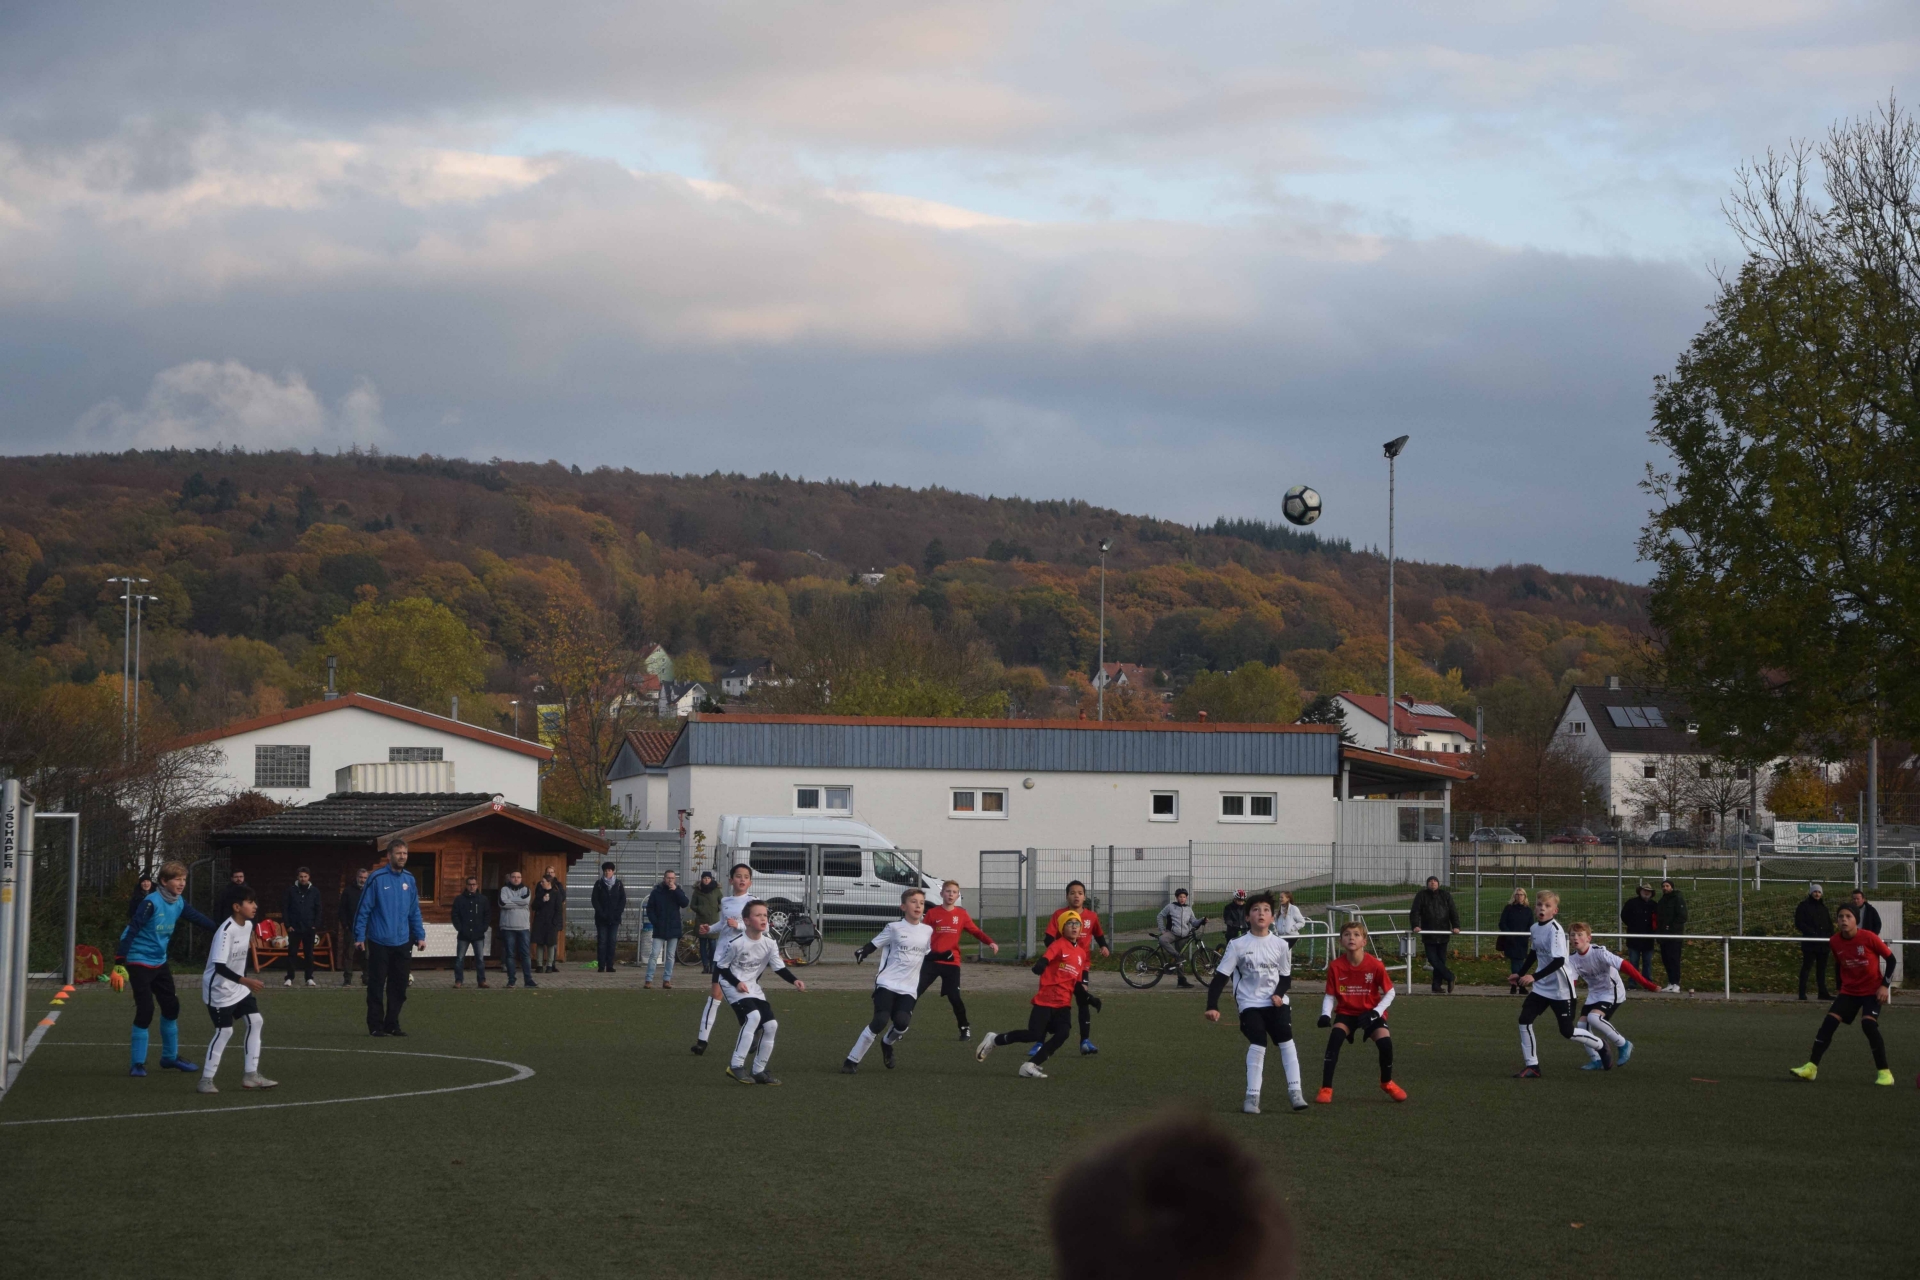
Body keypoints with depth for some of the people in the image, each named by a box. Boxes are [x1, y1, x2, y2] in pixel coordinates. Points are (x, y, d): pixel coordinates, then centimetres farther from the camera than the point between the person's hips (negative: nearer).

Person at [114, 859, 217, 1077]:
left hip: (159, 963, 8)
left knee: (171, 1007, 13)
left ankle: (170, 1057, 29)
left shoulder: (179, 903, 1)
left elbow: (197, 918, 14)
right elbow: (132, 929, -24)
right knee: (145, 1010, -11)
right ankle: (138, 1064, -2)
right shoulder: (151, 903, -22)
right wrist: (120, 959, -27)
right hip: (140, 962, -8)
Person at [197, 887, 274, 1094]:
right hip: (219, 989, -9)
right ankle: (206, 1079, 1)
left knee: (255, 1022, 4)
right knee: (224, 1031, -9)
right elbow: (219, 967, -31)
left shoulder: (248, 925, 2)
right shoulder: (226, 931, -26)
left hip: (237, 988, 9)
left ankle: (250, 1075, 9)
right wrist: (246, 981, -37)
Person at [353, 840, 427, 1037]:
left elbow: (414, 911, 13)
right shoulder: (377, 878, -9)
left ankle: (392, 1024, 16)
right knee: (376, 986, 1)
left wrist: (420, 935, 8)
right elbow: (364, 909, -8)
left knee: (399, 987, 7)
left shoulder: (409, 879, 8)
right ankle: (376, 1026, 7)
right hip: (379, 942, -5)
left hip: (402, 943, 5)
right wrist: (359, 936, -10)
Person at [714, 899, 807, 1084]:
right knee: (753, 1016, -29)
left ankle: (758, 1071, 13)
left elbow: (779, 968, -2)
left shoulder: (769, 944, -3)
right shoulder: (737, 943, -19)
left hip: (753, 987, 7)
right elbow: (722, 967, -9)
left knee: (771, 1024, 0)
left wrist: (794, 981, -19)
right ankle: (736, 1066, -25)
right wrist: (737, 983, -21)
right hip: (733, 985, -7)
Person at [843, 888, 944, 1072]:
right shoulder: (894, 928, -1)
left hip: (909, 988, 3)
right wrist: (861, 954, -22)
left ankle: (887, 1043, 16)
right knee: (880, 1021, -20)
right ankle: (852, 1060, -7)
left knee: (902, 1022, -21)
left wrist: (945, 955, 11)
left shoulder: (927, 931, 11)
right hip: (887, 983, -3)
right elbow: (873, 945, -2)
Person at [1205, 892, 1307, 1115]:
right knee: (1257, 1044, -17)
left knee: (1286, 1041, -12)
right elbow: (1221, 976, -5)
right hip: (1250, 1003, -2)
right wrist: (1212, 1006, -15)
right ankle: (1252, 1096, -10)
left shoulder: (1280, 945, 1)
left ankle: (1295, 1092, -5)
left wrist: (1279, 994, -11)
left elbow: (1286, 976, 10)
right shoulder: (1238, 945, -5)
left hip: (1275, 1002, 2)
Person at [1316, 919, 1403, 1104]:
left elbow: (1389, 993, -5)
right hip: (1346, 1012, 1)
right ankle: (1326, 1089, -19)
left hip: (1370, 1013, -1)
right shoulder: (1335, 966, -12)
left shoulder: (1375, 965, -15)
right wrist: (1325, 1015, -22)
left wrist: (1375, 1012, -18)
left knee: (1385, 1041, -22)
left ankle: (1387, 1083, 10)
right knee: (1335, 1038, -27)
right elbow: (1329, 996, -4)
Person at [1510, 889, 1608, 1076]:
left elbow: (1558, 961, -30)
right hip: (1541, 987, 7)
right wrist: (1520, 974, 22)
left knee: (1567, 1032, 2)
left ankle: (1601, 1047, 28)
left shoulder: (1555, 930, -21)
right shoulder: (1534, 928, 3)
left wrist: (1534, 977, -36)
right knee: (1524, 1020, -7)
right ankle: (1531, 1066, 0)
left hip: (1560, 989, -7)